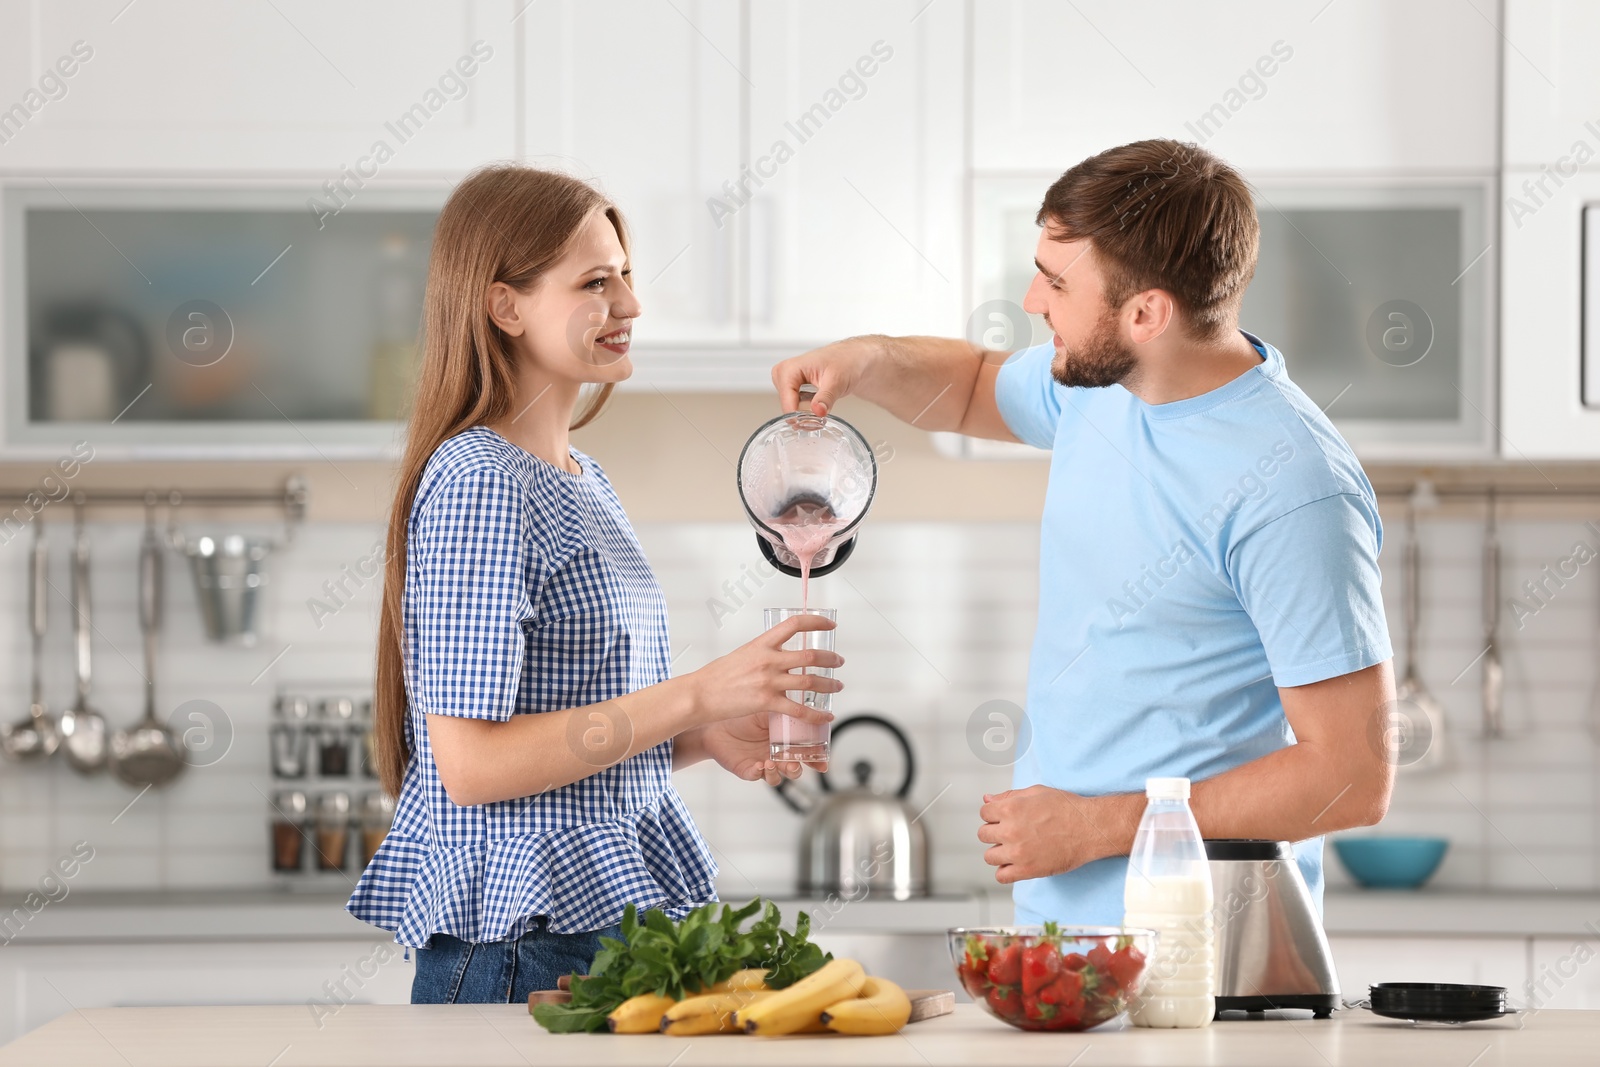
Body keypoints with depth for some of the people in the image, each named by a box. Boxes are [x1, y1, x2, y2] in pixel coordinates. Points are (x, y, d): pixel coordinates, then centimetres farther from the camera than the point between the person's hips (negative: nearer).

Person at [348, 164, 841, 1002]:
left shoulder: (580, 480, 14)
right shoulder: (479, 485, -15)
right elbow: (472, 762, -21)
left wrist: (707, 738, 3)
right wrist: (694, 697, -20)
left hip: (613, 917, 9)